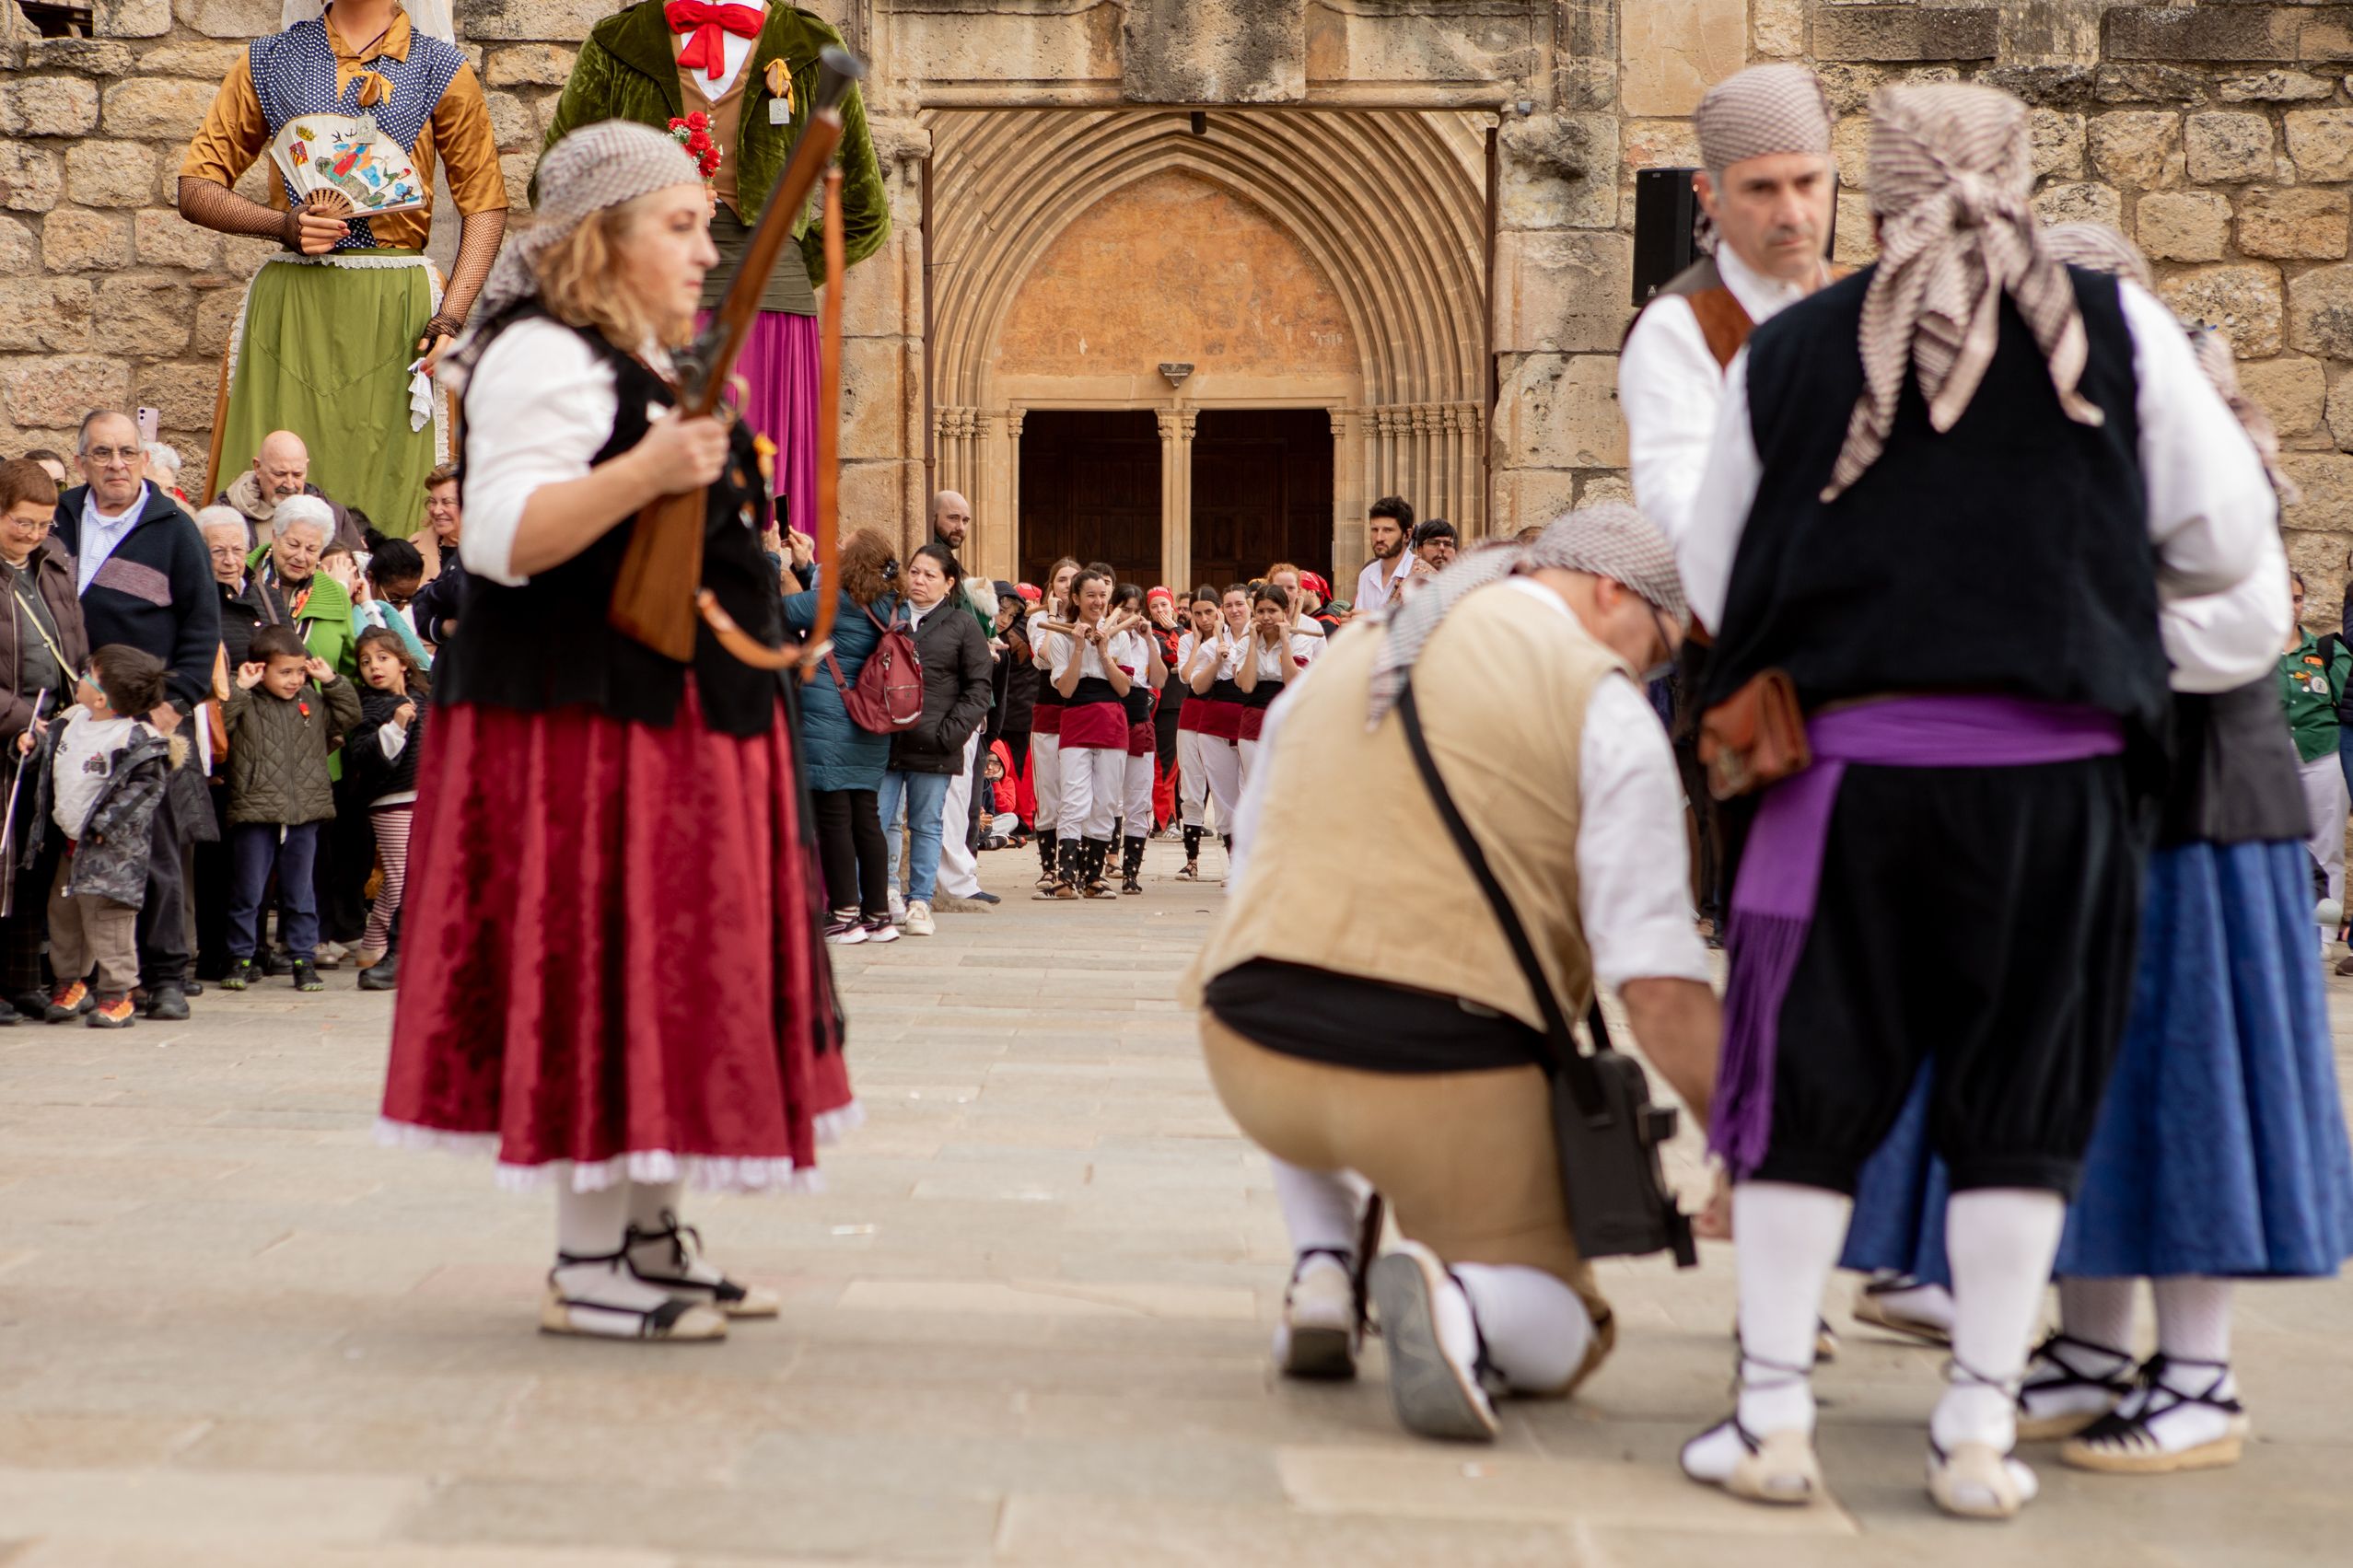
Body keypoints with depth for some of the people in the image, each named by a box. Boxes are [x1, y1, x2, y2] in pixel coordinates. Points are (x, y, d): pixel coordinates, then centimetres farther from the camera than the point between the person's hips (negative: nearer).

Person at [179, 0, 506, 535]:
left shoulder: (440, 68, 10)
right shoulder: (268, 62, 14)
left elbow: (485, 205, 6)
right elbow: (195, 193, 13)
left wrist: (450, 319, -8)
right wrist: (282, 224, -6)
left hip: (396, 310, -1)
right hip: (286, 305, 1)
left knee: (389, 500, -7)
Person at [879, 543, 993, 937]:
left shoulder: (962, 627, 4)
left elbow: (978, 689, 3)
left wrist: (951, 733, -8)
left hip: (933, 748, -1)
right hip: (883, 742, 1)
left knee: (927, 826, 7)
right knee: (874, 823, -3)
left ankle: (919, 904, 14)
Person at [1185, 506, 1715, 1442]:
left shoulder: (1341, 661, 18)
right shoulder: (1603, 706, -1)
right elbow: (1659, 985, -10)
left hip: (1254, 1054, 5)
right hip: (1452, 1083, -5)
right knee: (1561, 1334, 16)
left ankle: (1321, 1267, 17)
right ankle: (1463, 1302, -19)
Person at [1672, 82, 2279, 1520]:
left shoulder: (1787, 353, 6)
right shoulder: (2118, 330, 2)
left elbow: (1713, 580, 12)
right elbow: (2226, 540, 6)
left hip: (1856, 765, 1)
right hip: (2057, 771, -1)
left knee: (1812, 1093, 10)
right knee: (2020, 1104, 9)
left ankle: (1774, 1418, 12)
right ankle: (1979, 1432, 12)